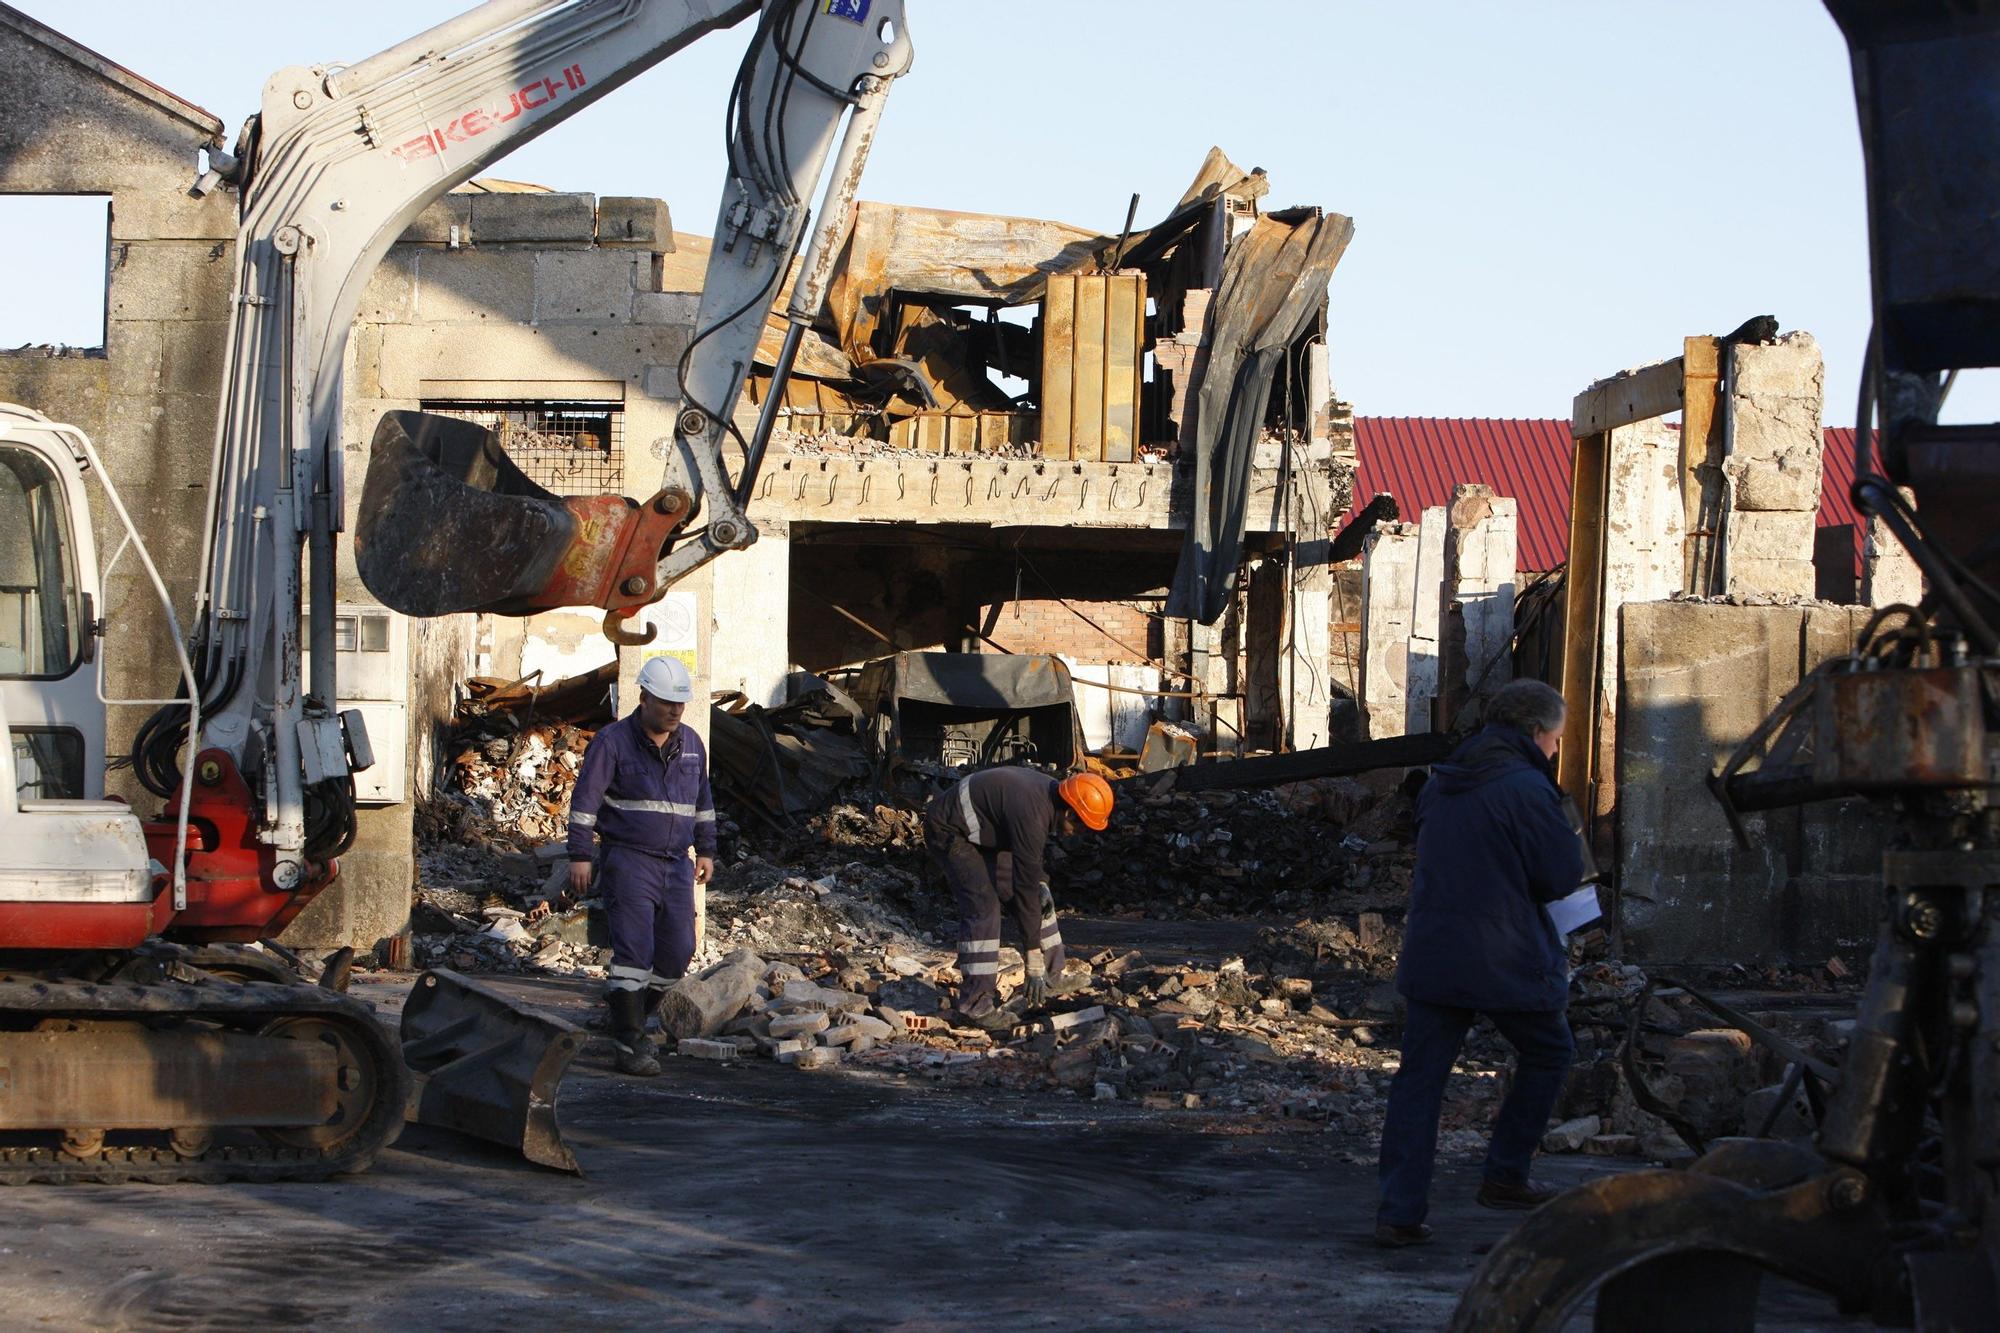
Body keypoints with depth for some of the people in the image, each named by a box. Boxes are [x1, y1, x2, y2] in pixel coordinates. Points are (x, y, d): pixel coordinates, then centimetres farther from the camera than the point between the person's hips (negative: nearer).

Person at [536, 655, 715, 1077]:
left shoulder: (691, 744, 11)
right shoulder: (613, 741, -6)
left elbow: (702, 800, 23)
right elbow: (585, 799, -7)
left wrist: (706, 849, 19)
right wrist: (580, 856, -12)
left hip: (675, 866, 6)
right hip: (628, 861, -6)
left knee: (676, 954, 3)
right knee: (634, 951, -13)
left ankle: (632, 1018, 24)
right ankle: (630, 1045, -12)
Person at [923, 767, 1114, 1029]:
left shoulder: (1050, 790, -8)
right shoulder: (1032, 816, -36)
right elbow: (1025, 890, -32)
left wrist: (1041, 883, -4)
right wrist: (1034, 967, -28)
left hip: (986, 832, 10)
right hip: (949, 831, -10)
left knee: (1039, 899, 5)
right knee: (983, 906, -23)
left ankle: (1054, 980, 15)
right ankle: (976, 1004, -20)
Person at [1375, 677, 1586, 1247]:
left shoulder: (1440, 784, 11)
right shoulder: (1527, 788, -13)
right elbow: (1563, 875, -12)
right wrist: (1562, 828, 8)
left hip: (1431, 957, 6)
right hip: (1508, 962, -6)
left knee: (1419, 1078, 6)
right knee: (1547, 1054, 19)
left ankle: (1399, 1210, 0)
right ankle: (1505, 1176, 21)